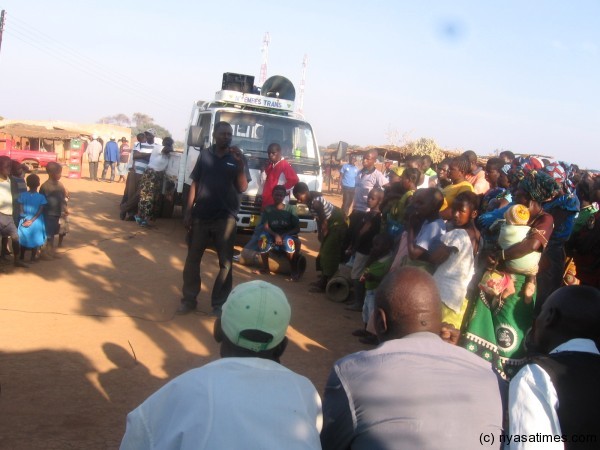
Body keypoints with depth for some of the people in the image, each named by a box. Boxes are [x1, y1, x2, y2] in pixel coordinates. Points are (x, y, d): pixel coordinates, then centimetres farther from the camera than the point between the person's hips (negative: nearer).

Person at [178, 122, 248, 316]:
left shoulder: (236, 158, 2)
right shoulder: (205, 155, 5)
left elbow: (242, 188, -6)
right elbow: (194, 184, 7)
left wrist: (240, 164, -18)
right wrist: (188, 211, 3)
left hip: (225, 217, -1)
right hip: (200, 215, 1)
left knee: (225, 263, 3)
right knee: (192, 259, 7)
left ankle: (219, 303, 13)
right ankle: (189, 299, 20)